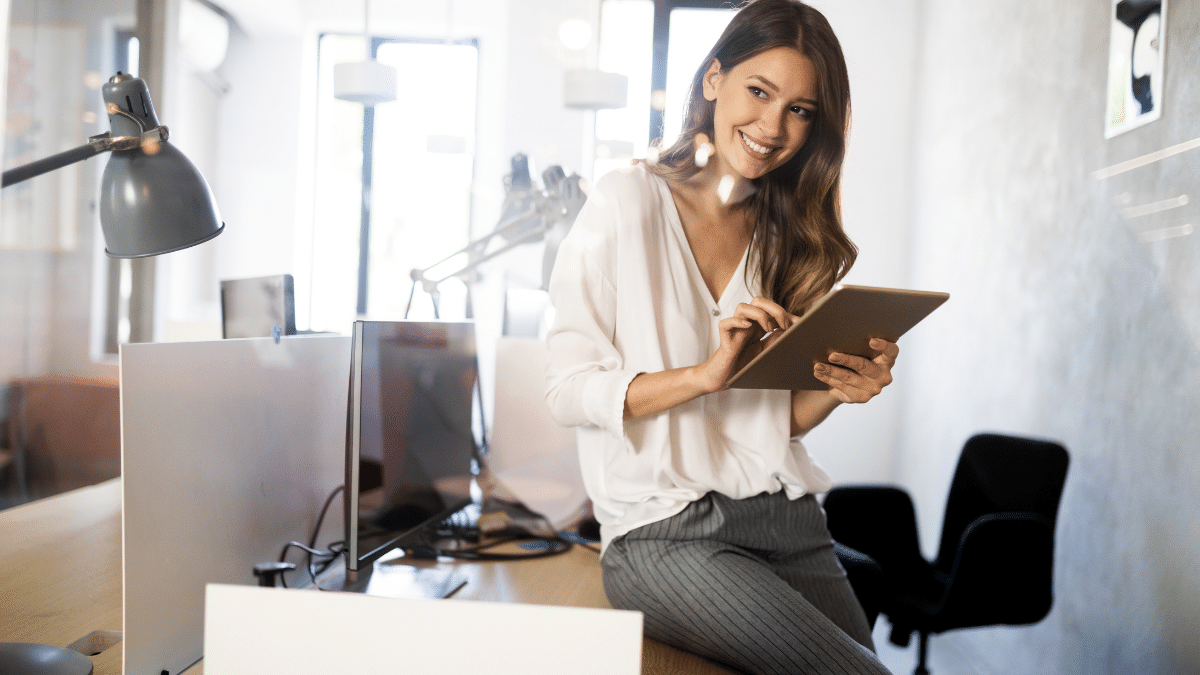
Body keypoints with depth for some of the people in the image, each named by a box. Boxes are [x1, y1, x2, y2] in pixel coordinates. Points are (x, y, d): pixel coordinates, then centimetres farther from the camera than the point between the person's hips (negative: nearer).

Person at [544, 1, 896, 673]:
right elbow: (568, 390, -7)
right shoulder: (627, 203, -1)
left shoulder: (791, 234, 15)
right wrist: (706, 373, -20)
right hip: (663, 529, -5)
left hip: (787, 517, 5)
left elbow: (781, 419, 15)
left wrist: (837, 389, -6)